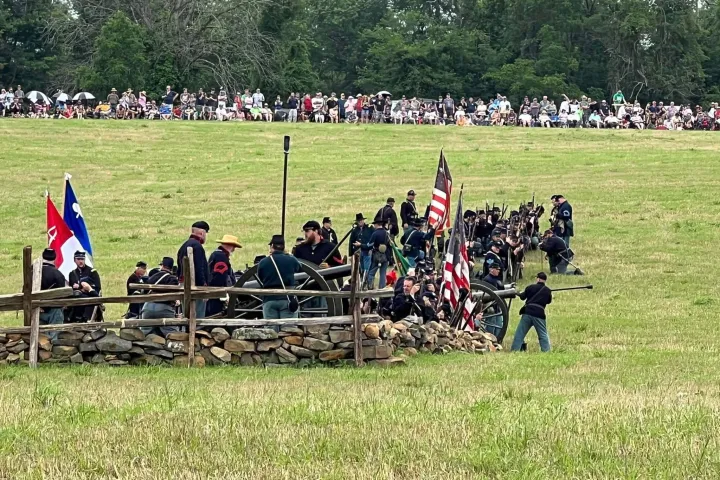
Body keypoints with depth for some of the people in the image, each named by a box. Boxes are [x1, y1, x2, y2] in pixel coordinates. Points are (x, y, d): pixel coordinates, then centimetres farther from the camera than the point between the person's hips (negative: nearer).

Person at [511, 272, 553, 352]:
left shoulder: (531, 287, 3)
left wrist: (519, 293, 36)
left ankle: (515, 349, 2)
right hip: (539, 314, 0)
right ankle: (546, 350, 0)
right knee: (543, 335, 8)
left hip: (527, 312, 0)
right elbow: (549, 301, 19)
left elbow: (522, 297, 14)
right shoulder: (548, 291, 4)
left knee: (520, 333, 5)